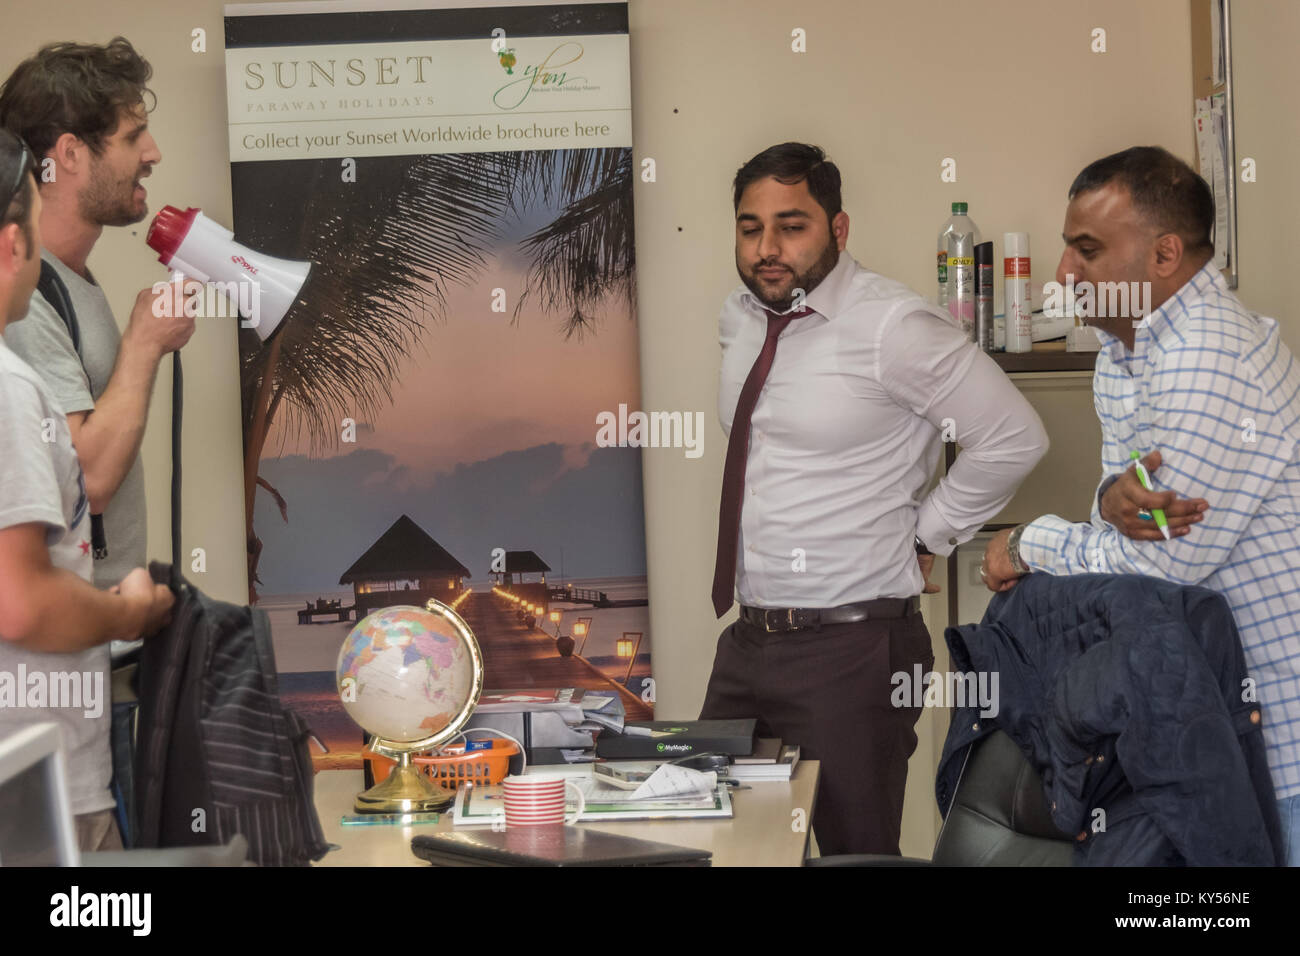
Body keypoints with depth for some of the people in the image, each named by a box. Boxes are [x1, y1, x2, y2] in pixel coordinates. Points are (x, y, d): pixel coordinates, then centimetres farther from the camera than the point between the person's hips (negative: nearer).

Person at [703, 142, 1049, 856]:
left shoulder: (892, 328, -14)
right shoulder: (740, 318, 8)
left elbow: (1014, 437, -12)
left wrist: (924, 536, -6)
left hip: (849, 653, -7)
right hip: (746, 641, 7)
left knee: (855, 851, 1)